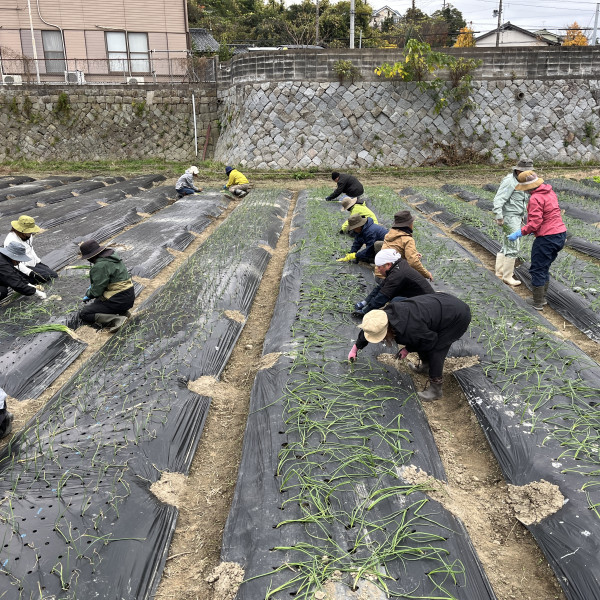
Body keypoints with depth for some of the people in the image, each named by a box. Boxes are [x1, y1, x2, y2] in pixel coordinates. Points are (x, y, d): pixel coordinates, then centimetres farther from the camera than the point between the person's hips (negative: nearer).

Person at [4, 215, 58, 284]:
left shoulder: (28, 236, 5)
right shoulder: (11, 241, -22)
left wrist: (39, 262, 14)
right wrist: (30, 273, -29)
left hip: (33, 264, 9)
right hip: (22, 269, -9)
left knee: (54, 275, -4)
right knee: (46, 276, -25)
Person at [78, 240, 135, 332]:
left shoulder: (100, 266, -21)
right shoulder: (111, 256, 8)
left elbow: (97, 291, -18)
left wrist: (88, 295, 2)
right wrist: (92, 287, 23)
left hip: (118, 300, -9)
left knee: (84, 314, -1)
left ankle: (116, 320, -19)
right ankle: (122, 312, 11)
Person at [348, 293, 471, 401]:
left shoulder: (410, 329, -39)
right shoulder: (387, 315, -14)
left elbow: (431, 340, -19)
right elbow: (369, 329, 6)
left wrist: (408, 349, -10)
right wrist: (356, 348, 18)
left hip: (459, 316, -8)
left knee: (436, 350, -12)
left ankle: (435, 389, 1)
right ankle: (426, 365, 40)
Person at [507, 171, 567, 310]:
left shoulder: (535, 198, -19)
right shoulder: (550, 192, 11)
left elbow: (535, 223, -24)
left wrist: (519, 233, -18)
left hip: (547, 238, -10)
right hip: (560, 235, 10)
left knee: (537, 270, 3)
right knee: (544, 269, 21)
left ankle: (537, 303, 11)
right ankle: (542, 298, 31)